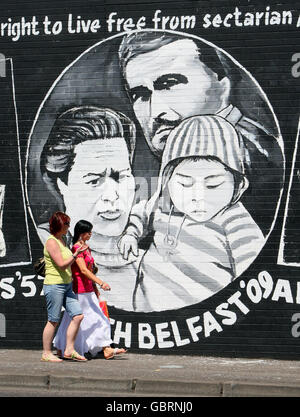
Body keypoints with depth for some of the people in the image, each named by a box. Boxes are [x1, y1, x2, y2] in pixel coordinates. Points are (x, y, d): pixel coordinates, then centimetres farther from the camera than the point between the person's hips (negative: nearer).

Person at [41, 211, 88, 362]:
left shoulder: (61, 240, 15)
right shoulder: (51, 242, -14)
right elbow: (61, 264, -21)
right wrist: (76, 254, -25)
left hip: (66, 285, 9)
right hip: (54, 286, -9)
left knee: (78, 316, 1)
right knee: (53, 321, -3)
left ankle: (69, 350, 6)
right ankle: (46, 353, 7)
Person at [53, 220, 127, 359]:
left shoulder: (87, 248, 14)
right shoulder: (76, 248, -15)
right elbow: (83, 270, -25)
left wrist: (95, 288, 19)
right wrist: (101, 283, -31)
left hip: (88, 290, 9)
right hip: (79, 289, -9)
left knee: (98, 319, 4)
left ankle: (107, 350, 1)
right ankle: (61, 349, 13)